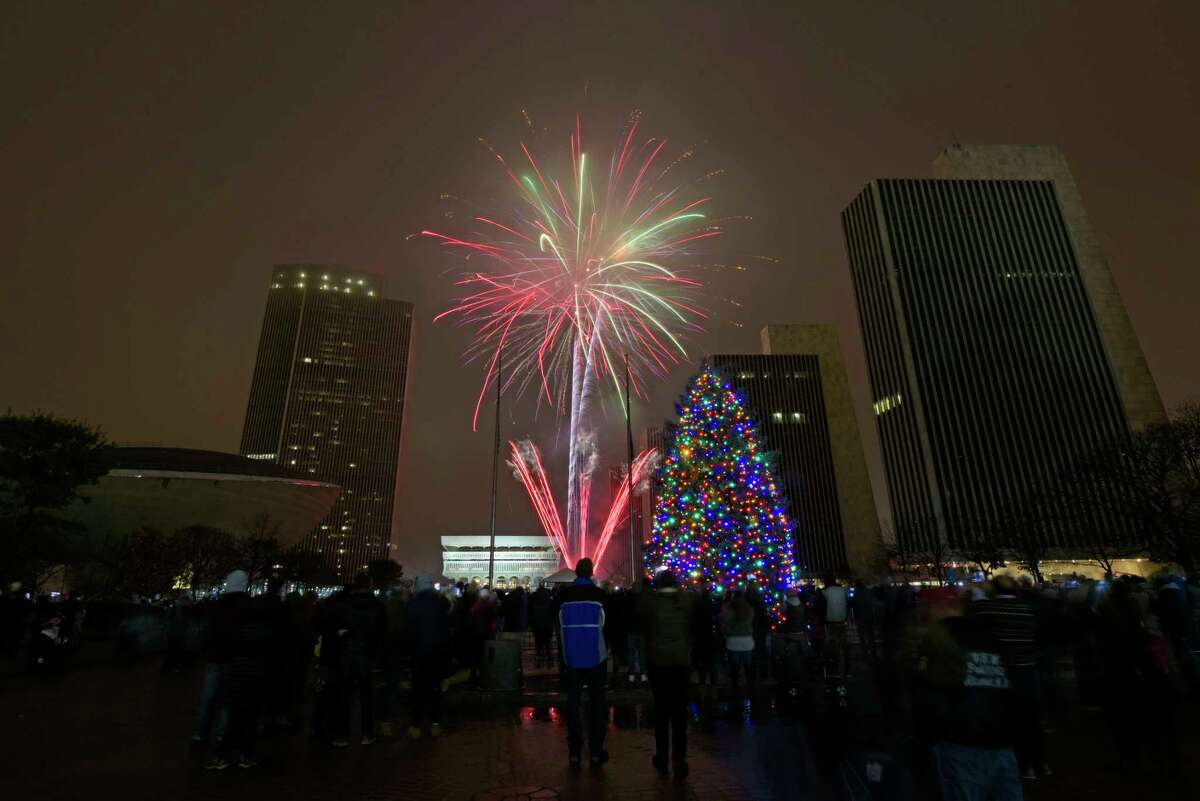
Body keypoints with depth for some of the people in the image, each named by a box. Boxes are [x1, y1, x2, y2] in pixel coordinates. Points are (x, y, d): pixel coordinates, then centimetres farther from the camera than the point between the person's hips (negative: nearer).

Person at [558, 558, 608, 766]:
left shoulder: (564, 595, -5)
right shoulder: (598, 594, -12)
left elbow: (559, 624, 5)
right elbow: (606, 624, -5)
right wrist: (607, 647, 11)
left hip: (572, 656, 2)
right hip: (595, 656, -2)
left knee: (573, 701, 10)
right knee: (596, 702, 9)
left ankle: (574, 751, 14)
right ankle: (595, 752, 10)